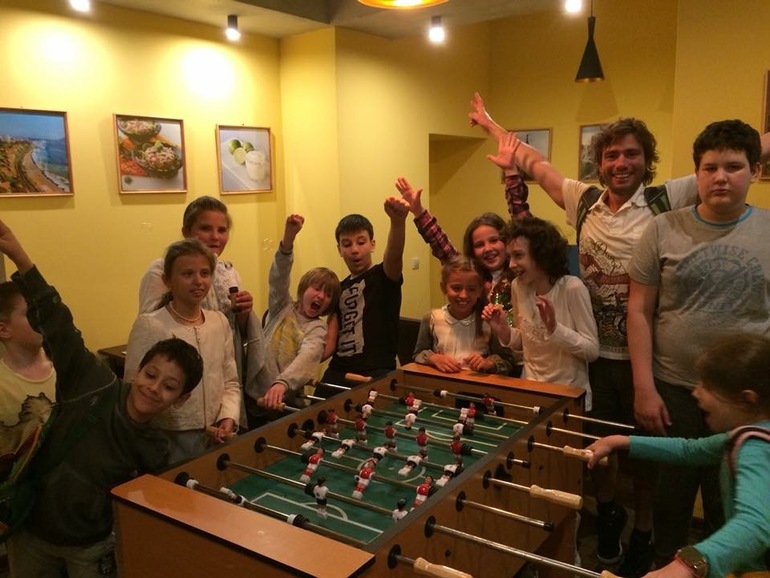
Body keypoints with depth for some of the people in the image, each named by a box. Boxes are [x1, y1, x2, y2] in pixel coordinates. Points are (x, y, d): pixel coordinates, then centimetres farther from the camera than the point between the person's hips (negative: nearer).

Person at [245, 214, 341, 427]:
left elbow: (307, 358, -22)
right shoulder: (282, 306, 3)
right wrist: (288, 236, -30)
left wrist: (282, 384, -41)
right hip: (253, 396, 1)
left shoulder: (317, 328, -3)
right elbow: (279, 276, -14)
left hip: (286, 402, -1)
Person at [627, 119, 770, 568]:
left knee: (732, 510, 15)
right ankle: (665, 566, 37)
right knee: (670, 501, 15)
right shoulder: (664, 230, -3)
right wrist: (644, 388, -7)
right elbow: (640, 311, -3)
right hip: (672, 392, 0)